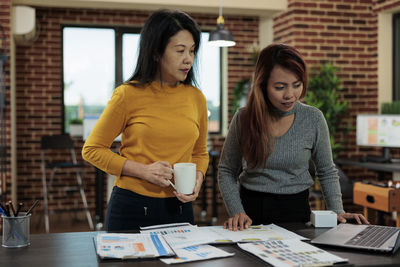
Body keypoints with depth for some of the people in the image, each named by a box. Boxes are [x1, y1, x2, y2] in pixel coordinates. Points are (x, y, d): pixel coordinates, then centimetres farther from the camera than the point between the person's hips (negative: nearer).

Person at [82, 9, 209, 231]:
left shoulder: (196, 98, 3)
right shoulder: (129, 95, -10)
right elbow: (92, 150, -5)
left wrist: (198, 178, -4)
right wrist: (143, 171, -15)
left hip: (179, 208, 4)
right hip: (131, 207, -3)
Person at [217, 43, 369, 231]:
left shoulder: (313, 119, -3)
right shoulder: (243, 119, -5)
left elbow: (327, 173, 9)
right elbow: (226, 172, 4)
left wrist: (337, 211, -4)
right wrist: (237, 212, -8)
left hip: (296, 209, 0)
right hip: (251, 208, 0)